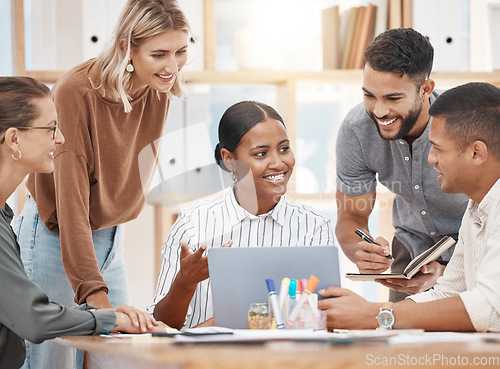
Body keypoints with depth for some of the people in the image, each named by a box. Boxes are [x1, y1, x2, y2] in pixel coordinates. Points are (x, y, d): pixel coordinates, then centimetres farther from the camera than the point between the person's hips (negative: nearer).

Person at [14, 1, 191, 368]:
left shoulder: (158, 90, -4)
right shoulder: (75, 92, -25)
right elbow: (70, 199, -28)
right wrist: (94, 293, -34)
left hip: (111, 237, 6)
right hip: (55, 238, -6)